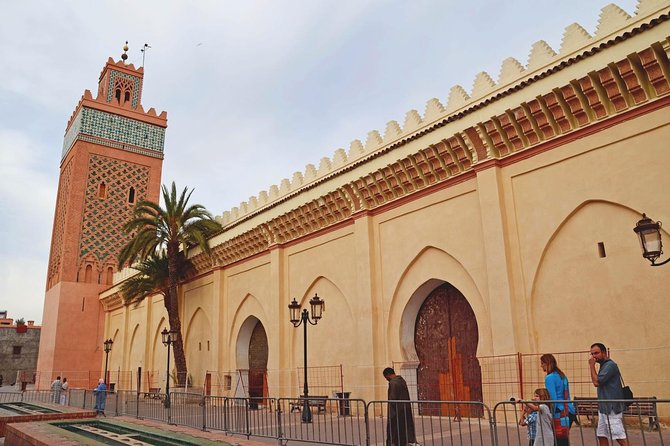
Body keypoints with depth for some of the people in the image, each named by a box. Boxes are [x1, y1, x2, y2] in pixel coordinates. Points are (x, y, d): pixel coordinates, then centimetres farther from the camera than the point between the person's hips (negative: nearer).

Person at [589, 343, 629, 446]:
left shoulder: (610, 365, -13)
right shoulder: (604, 365, 17)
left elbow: (597, 382, -17)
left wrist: (592, 366, -12)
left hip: (612, 408, -10)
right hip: (604, 408, 10)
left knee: (620, 437, -8)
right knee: (601, 436, 10)